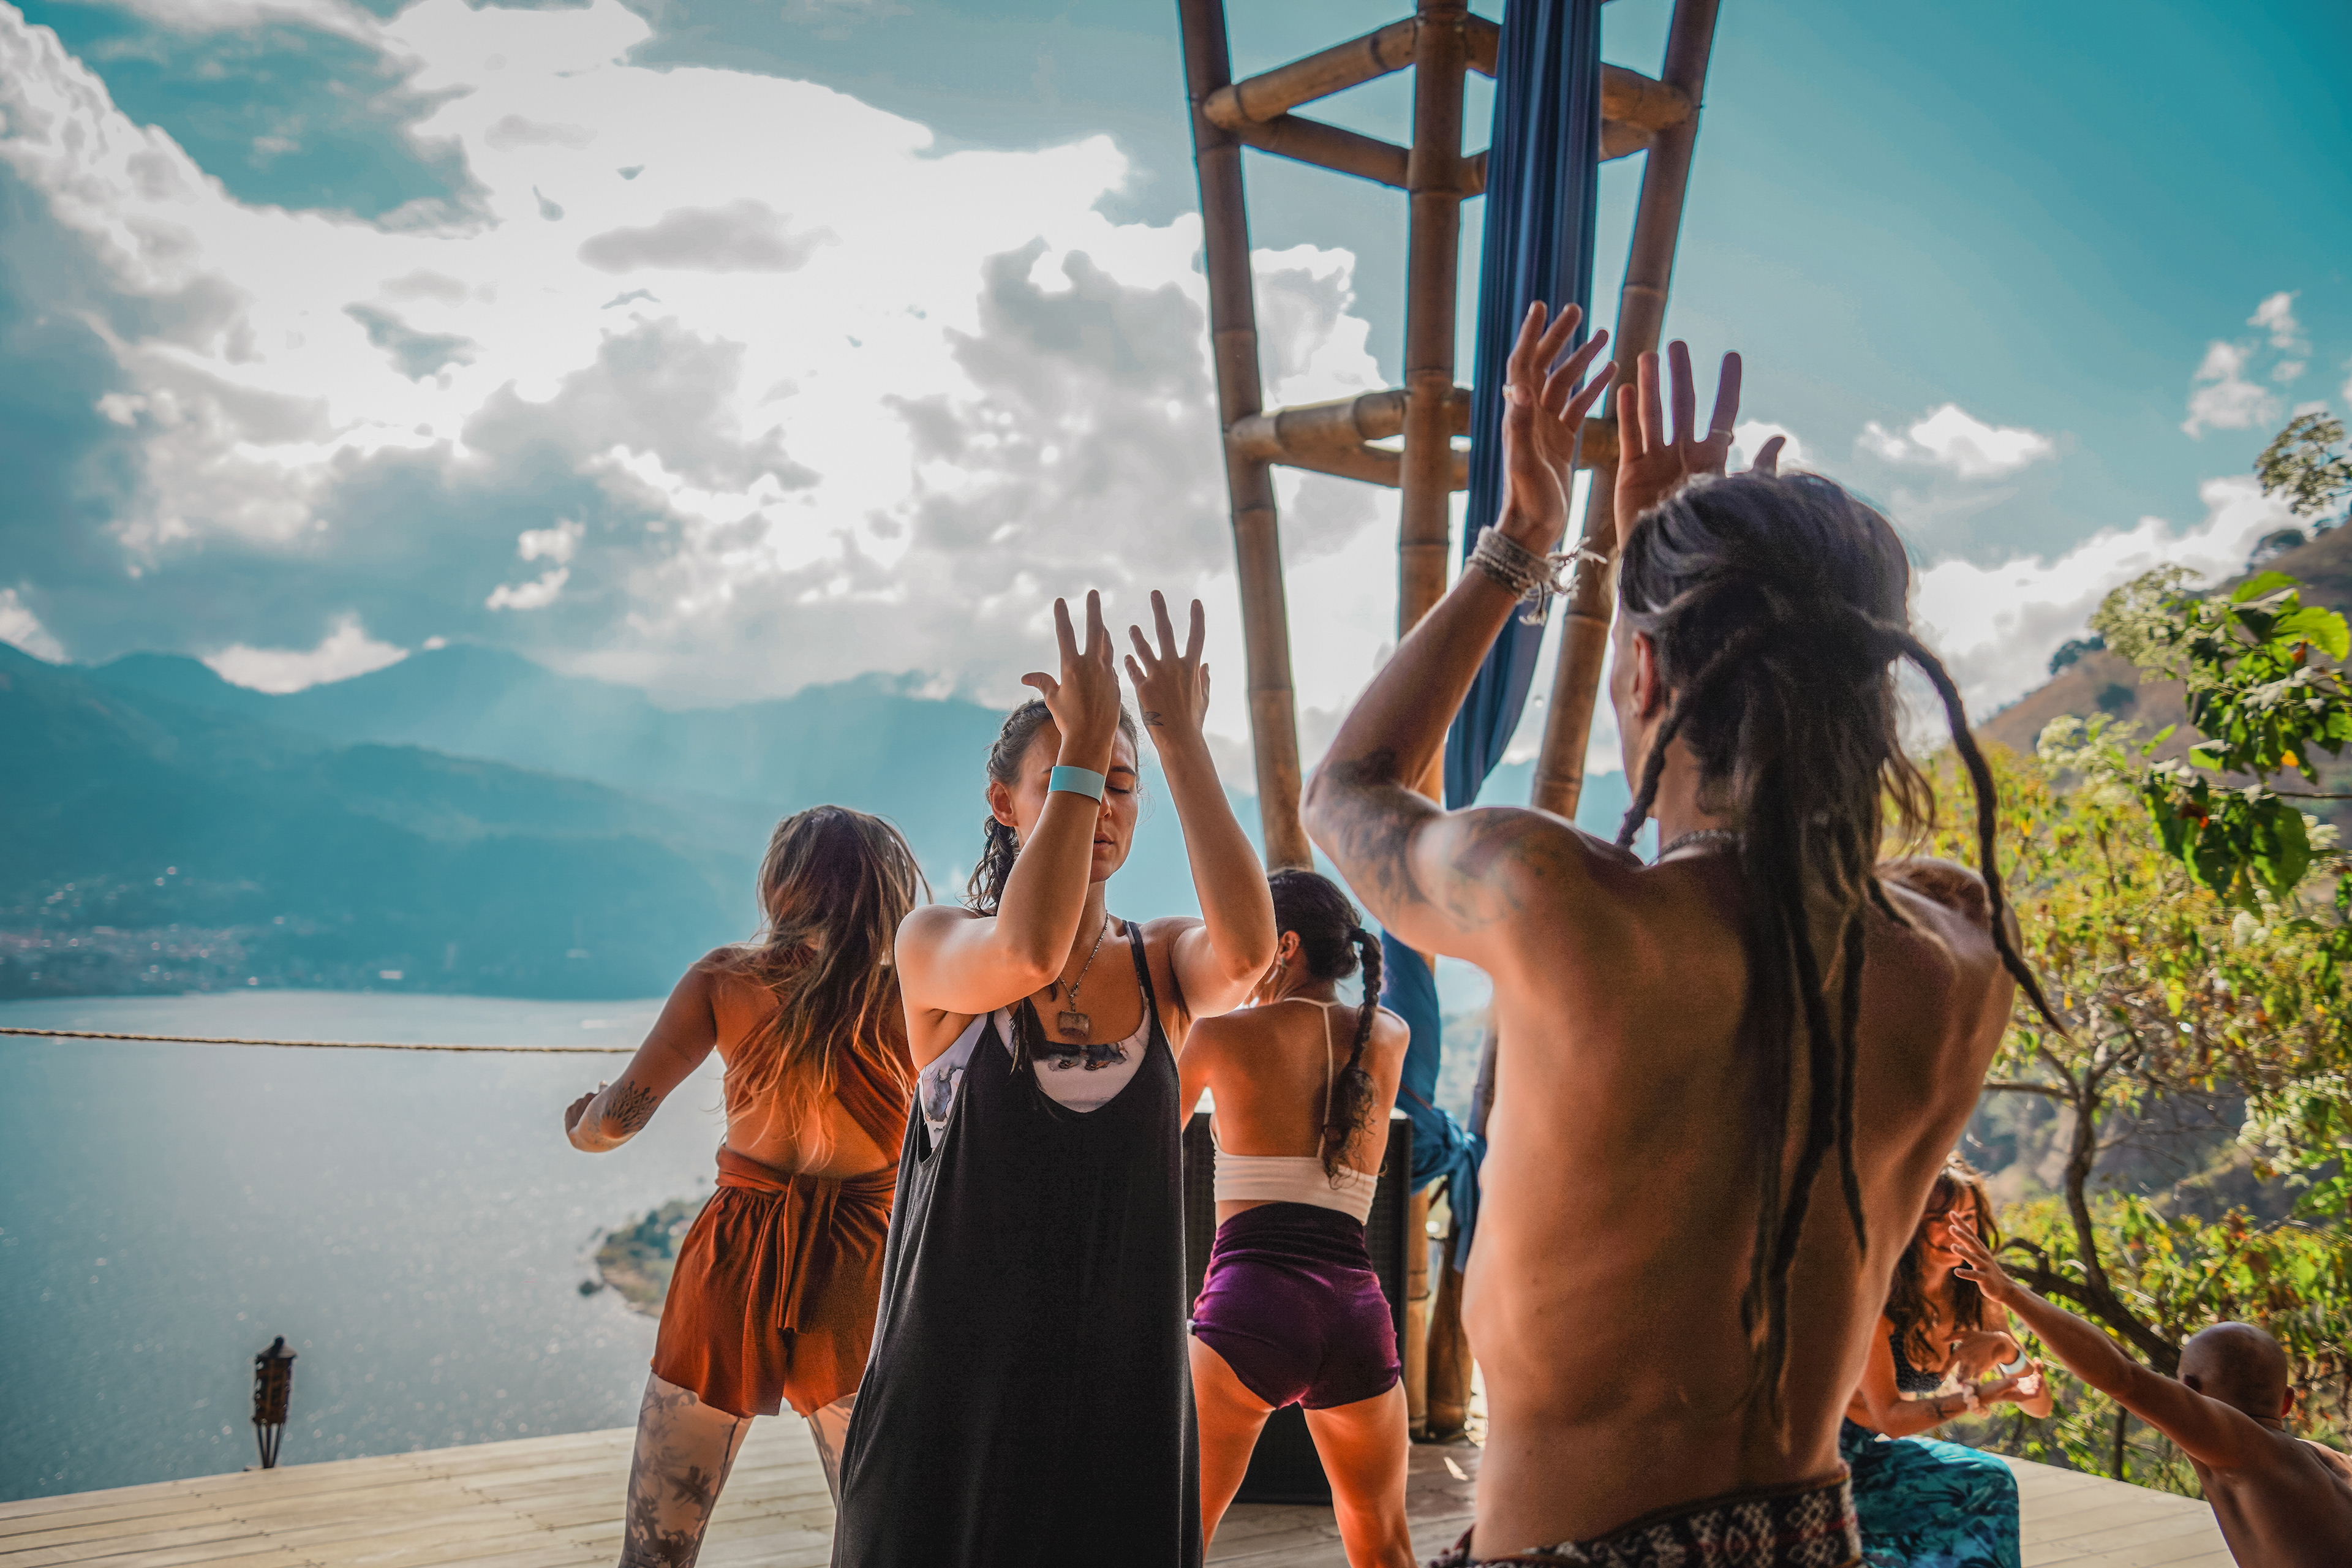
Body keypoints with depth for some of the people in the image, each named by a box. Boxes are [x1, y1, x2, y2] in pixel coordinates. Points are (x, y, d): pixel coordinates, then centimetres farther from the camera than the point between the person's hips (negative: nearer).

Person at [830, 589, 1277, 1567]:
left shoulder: (1162, 965, 3)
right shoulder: (933, 945, -4)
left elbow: (1248, 949, -21)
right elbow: (1029, 954, -27)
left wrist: (1182, 744, -20)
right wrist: (1082, 743, -23)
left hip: (1124, 1384, 3)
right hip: (957, 1383, -2)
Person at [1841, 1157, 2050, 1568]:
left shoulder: (1975, 1299, -2)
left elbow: (2040, 1406, -5)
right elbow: (1889, 1418, -22)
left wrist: (2005, 1348, -24)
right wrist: (1979, 1396, -33)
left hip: (1868, 1454, 6)